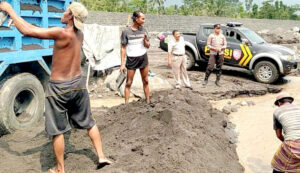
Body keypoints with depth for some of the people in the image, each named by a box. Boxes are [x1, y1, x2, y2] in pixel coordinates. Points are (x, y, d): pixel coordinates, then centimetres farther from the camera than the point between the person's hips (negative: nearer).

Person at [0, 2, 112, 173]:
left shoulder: (62, 33, -22)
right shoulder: (80, 35, 1)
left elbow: (27, 31, -20)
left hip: (59, 87, -6)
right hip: (78, 83, 6)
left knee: (57, 130, 9)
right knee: (89, 122, 19)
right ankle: (101, 156, 23)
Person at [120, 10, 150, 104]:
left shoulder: (143, 30, 1)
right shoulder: (126, 31, -9)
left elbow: (148, 46, 5)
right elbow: (123, 48, -6)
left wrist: (144, 40, -17)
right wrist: (122, 64, -9)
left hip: (143, 58, 3)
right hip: (131, 59, -3)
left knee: (145, 81, 8)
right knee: (129, 83, 0)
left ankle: (148, 101, 17)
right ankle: (126, 103, 5)